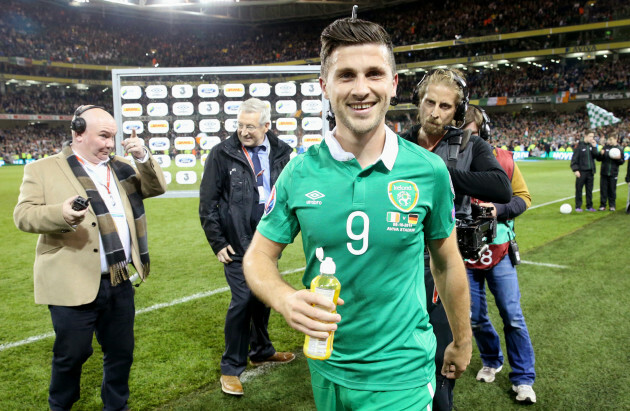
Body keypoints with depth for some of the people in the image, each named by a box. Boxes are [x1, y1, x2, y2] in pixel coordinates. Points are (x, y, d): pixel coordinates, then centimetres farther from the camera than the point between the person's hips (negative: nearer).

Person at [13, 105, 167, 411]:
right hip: (74, 285, -4)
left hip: (120, 282, 5)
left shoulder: (120, 168, 13)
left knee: (121, 352, 15)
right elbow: (23, 215, -8)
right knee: (72, 355, 9)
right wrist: (61, 213, -29)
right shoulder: (43, 170, -1)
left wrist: (143, 158, -9)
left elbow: (156, 187, 9)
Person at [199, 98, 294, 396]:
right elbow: (207, 203, -4)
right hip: (238, 244, -4)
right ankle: (231, 368, 13)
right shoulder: (223, 154, -6)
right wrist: (217, 242, -6)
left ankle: (261, 351, 38)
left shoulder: (281, 153, 2)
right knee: (242, 300, -4)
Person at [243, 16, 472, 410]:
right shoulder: (300, 172, -10)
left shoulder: (429, 170, -11)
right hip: (326, 367, 3)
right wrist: (286, 300, -24)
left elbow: (447, 263, 2)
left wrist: (462, 341, 11)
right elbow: (259, 256, -3)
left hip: (401, 375, -2)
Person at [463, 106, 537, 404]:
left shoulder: (502, 159, -5)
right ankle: (491, 361, 40)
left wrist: (499, 210, -15)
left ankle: (523, 378, 21)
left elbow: (523, 197, 3)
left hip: (499, 252, 0)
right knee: (475, 317, 13)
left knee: (513, 317, 4)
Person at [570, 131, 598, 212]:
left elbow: (595, 156, 4)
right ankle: (578, 207, 6)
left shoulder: (592, 145, 10)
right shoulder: (580, 145, -5)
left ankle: (589, 206, 16)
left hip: (590, 171, 5)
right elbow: (574, 159, -7)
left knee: (589, 190, 8)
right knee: (579, 189, 0)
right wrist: (575, 170, -14)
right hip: (581, 171, -5)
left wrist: (594, 147, -5)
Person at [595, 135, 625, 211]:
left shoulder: (620, 149, 1)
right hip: (604, 172, 1)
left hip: (613, 173, -1)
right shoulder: (605, 147, 5)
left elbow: (622, 162, 3)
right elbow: (598, 159, 7)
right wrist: (601, 154, -13)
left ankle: (612, 205, 14)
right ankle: (602, 205, 10)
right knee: (603, 189, 3)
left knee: (612, 190, 4)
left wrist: (619, 158, -18)